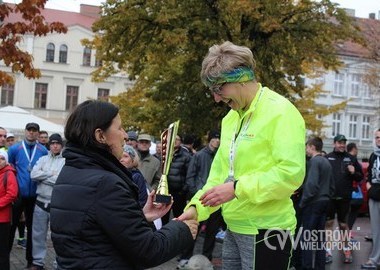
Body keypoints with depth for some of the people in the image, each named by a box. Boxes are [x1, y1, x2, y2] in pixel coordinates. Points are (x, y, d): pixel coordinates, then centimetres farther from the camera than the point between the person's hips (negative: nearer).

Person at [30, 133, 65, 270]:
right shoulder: (43, 159, 9)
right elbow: (33, 175, -5)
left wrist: (43, 176, -10)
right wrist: (52, 174, -10)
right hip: (40, 203, 4)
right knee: (38, 234, 12)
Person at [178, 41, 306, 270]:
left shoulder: (281, 112, -13)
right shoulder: (230, 118, 12)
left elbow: (291, 173, -22)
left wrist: (237, 188, -21)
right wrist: (196, 208, 1)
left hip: (266, 231, -8)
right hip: (234, 229, 8)